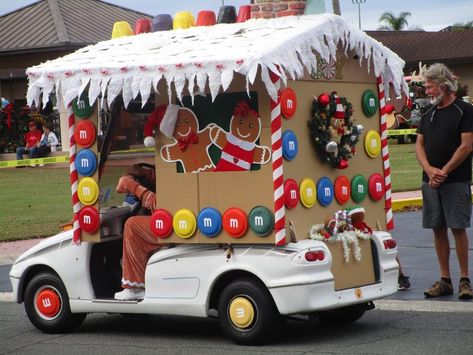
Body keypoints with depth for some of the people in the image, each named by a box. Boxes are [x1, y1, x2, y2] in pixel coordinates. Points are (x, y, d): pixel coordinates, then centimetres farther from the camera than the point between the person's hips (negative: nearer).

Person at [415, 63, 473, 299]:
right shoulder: (428, 113, 14)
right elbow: (419, 145, 10)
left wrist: (444, 172, -13)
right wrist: (430, 170, -8)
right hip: (430, 181, 6)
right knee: (438, 229, 6)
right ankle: (444, 280, 13)